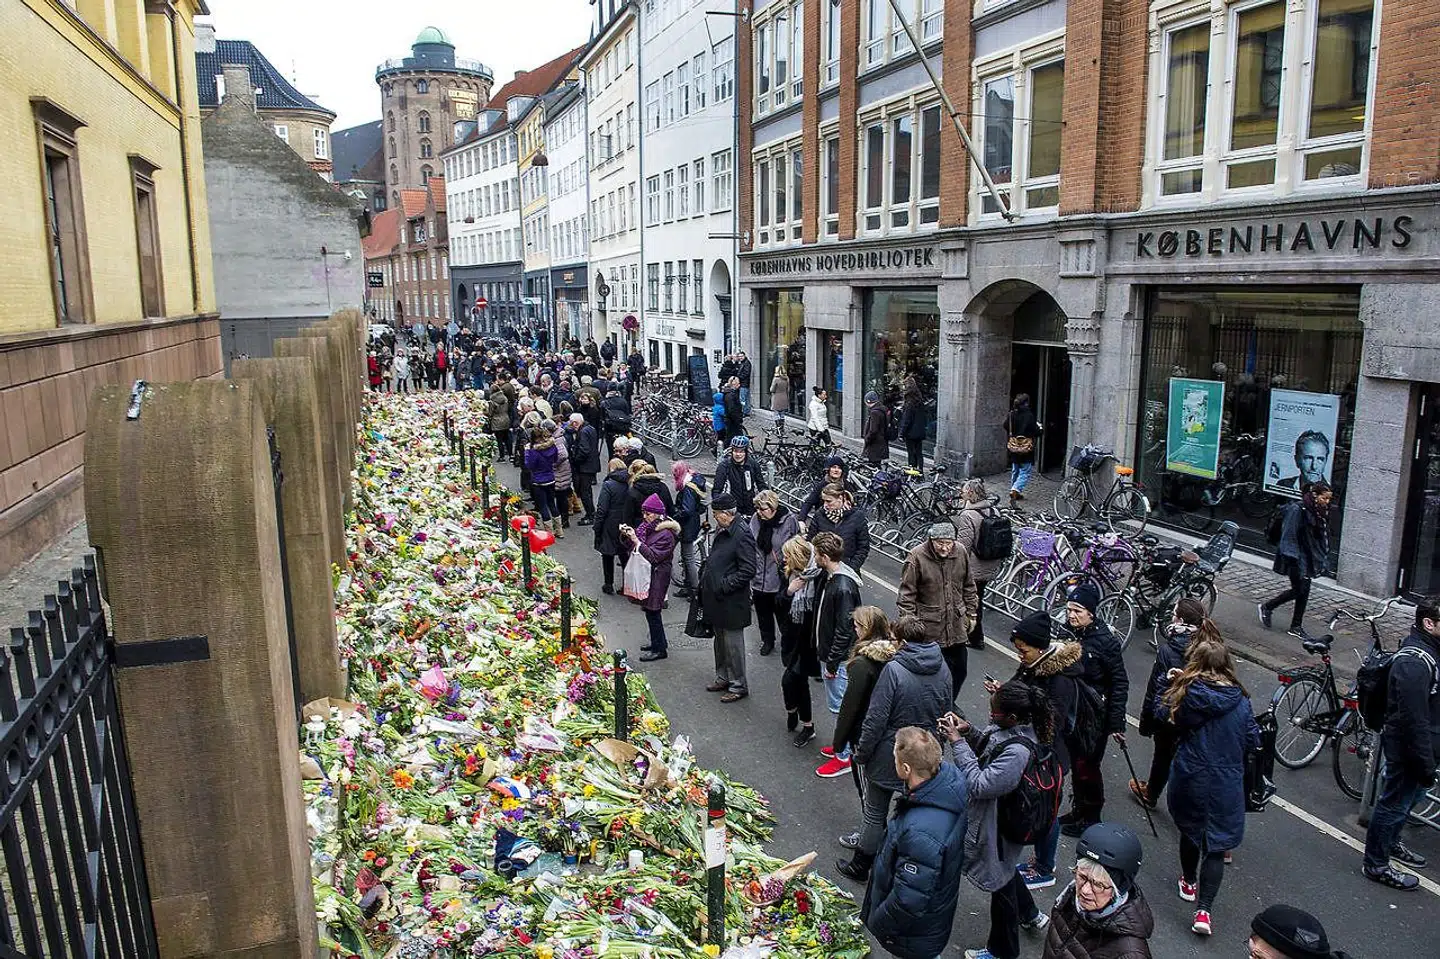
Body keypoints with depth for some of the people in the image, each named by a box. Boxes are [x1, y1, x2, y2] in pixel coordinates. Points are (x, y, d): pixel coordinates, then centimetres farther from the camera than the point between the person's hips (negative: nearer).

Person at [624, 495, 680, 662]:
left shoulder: (665, 534, -19)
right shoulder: (649, 527, 8)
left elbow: (653, 556, -23)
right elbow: (635, 548, 12)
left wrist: (636, 540, -27)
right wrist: (628, 535, -7)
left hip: (657, 578, -9)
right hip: (647, 575, 9)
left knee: (652, 611, -2)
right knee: (649, 610, 17)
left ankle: (659, 649, 10)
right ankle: (658, 642, 32)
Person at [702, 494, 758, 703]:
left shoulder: (742, 535, -20)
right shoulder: (721, 531, 9)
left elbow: (748, 570, -23)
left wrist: (725, 585, -22)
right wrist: (705, 579, 11)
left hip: (732, 602, -9)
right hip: (717, 599, 9)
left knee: (733, 644, 1)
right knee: (720, 641, 21)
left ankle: (738, 686, 14)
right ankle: (723, 678, 36)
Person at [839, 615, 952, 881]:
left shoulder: (893, 670, -24)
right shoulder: (943, 669, -6)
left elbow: (876, 719, -21)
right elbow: (945, 713, 6)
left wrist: (862, 753, -8)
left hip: (889, 755, -5)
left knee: (875, 813, 11)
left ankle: (860, 866, 26)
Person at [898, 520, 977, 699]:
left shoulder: (960, 554, -1)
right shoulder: (917, 557, -15)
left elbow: (968, 587, 14)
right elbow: (906, 595, -10)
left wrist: (971, 613, 15)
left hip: (957, 627, 5)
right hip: (928, 629, -5)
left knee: (959, 670, 16)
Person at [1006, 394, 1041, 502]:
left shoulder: (1012, 414, -2)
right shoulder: (1029, 416, -17)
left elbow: (1006, 426, 13)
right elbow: (1036, 432, -14)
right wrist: (1039, 427, 7)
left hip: (1013, 448, 6)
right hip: (1026, 448, -6)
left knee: (1015, 471, 18)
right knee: (1025, 471, 1)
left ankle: (1015, 492, 25)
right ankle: (1015, 490, -14)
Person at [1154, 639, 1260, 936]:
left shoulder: (1185, 694, -12)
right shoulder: (1240, 701, -10)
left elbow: (1161, 714, 3)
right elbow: (1253, 741, -1)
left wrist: (1172, 685, 8)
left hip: (1189, 778, 1)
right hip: (1226, 785, -1)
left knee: (1190, 830, 24)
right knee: (1216, 845, 7)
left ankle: (1189, 883, 44)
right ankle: (1203, 910, -2)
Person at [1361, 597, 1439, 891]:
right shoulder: (1414, 664, -29)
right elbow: (1414, 721, -28)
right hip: (1407, 749, -10)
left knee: (1408, 799, 27)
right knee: (1393, 805, 5)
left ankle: (1390, 843, 48)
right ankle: (1377, 865, 20)